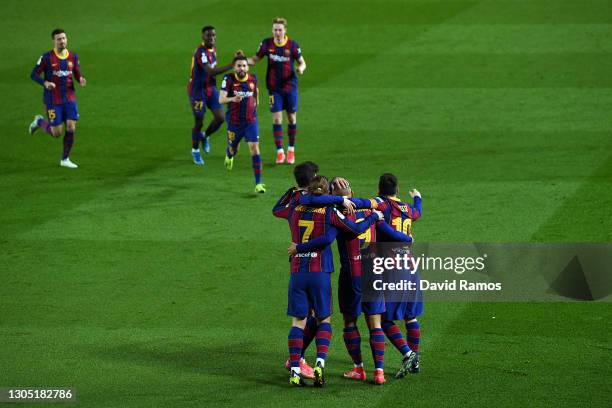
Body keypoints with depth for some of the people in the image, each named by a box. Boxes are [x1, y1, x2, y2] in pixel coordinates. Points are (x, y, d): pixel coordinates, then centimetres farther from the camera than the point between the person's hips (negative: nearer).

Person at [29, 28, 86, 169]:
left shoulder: (73, 57, 2)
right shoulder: (47, 57, -10)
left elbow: (77, 74, 12)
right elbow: (34, 75, -5)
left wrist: (81, 80, -13)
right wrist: (45, 83, -25)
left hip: (69, 98, 4)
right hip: (53, 100, -4)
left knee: (71, 128, -5)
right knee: (56, 133, -2)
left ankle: (65, 159, 11)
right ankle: (39, 122, 30)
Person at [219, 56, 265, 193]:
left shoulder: (253, 79, -5)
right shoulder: (229, 79, -14)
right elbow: (221, 99, -24)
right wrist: (232, 99, -43)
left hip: (251, 121, 1)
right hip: (234, 122, -1)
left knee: (255, 149, -12)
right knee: (233, 150, 17)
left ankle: (258, 184, -11)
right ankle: (229, 155, 58)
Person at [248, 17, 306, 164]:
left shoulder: (292, 44, -7)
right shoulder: (267, 43, -3)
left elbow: (302, 62, 1)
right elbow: (255, 59, 6)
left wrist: (300, 68, -21)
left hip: (290, 86, 0)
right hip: (274, 87, 0)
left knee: (292, 118, 7)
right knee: (276, 118, -6)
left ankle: (291, 149, 23)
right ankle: (280, 152, -1)